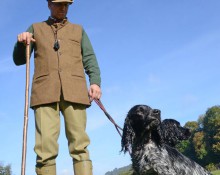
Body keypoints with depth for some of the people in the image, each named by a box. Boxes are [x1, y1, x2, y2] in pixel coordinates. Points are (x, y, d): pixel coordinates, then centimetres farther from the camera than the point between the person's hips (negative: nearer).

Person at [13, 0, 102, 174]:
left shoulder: (78, 30, 25)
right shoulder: (36, 28, 23)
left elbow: (89, 59, 14)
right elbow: (19, 60, 18)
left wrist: (95, 81, -6)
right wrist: (21, 43, -5)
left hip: (74, 91, 1)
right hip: (46, 91, 0)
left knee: (79, 145, -8)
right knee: (45, 146, -13)